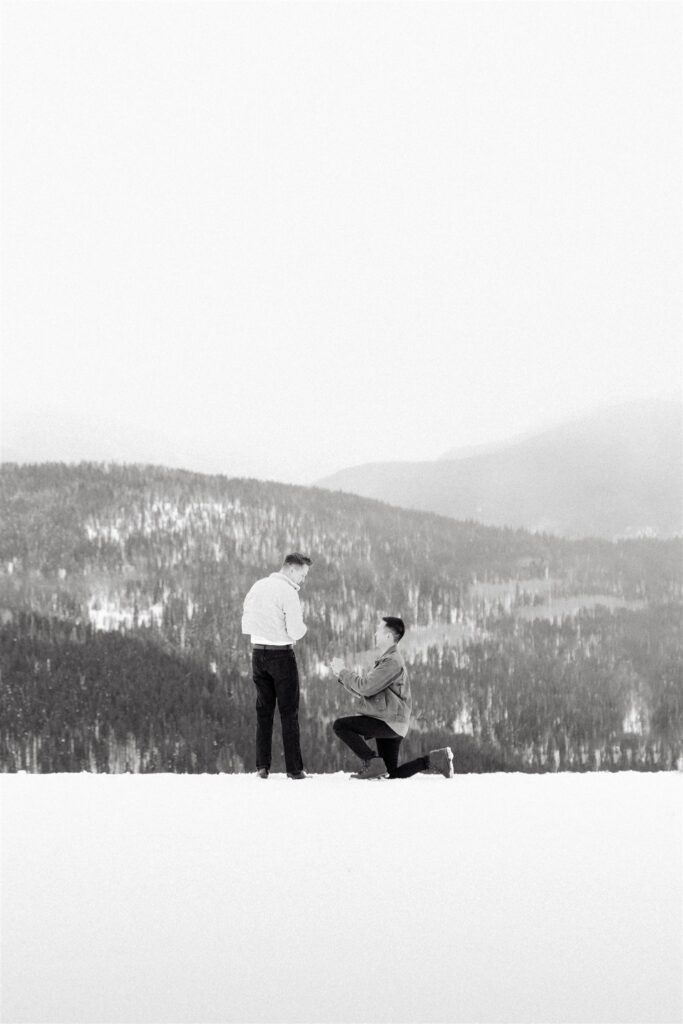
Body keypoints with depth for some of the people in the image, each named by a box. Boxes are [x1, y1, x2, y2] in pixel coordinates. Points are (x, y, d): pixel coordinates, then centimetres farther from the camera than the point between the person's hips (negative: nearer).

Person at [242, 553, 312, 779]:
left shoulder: (258, 586, 9)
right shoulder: (288, 592, -14)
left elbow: (246, 625, 13)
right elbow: (295, 631, -17)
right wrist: (302, 628, 3)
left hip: (257, 652, 6)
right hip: (281, 654, -6)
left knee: (263, 711, 11)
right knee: (289, 713, 1)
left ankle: (262, 766, 7)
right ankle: (294, 768, 0)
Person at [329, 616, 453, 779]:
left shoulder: (392, 661, -16)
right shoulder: (386, 659, 18)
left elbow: (365, 687, -22)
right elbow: (362, 691, 17)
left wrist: (343, 672, -10)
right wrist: (342, 674, 7)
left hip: (390, 723, -10)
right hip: (389, 724, 10)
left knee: (340, 725, -15)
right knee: (393, 774, 12)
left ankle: (373, 763, -15)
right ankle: (434, 760, 9)